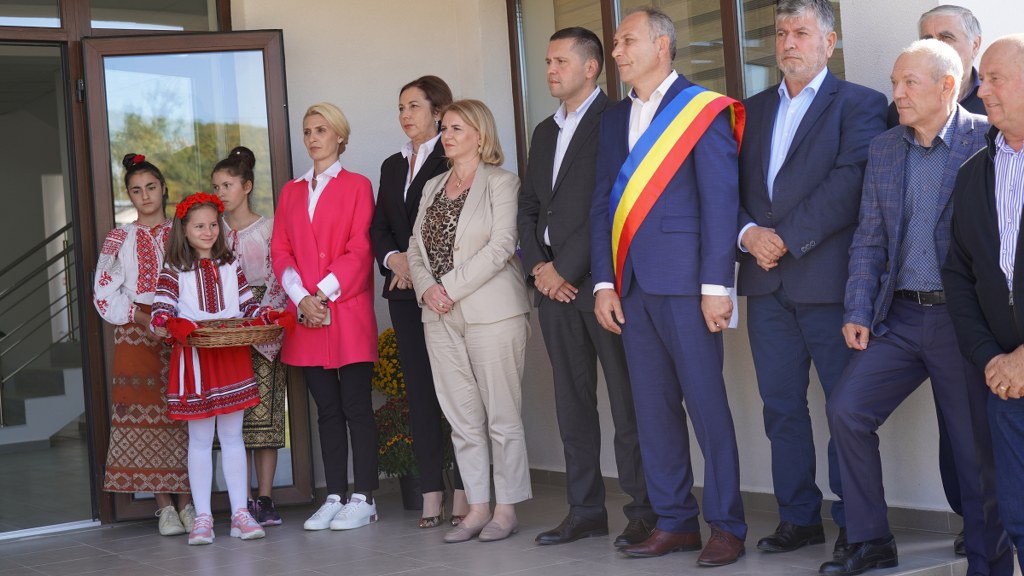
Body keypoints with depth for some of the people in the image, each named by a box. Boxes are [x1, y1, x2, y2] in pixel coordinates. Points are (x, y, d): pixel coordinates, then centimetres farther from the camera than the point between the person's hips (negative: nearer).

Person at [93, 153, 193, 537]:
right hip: (137, 335, 0)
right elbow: (104, 293, 5)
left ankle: (186, 501, 1)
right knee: (145, 415, -5)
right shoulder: (120, 239, 10)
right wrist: (140, 316, -8)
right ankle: (164, 506, 0)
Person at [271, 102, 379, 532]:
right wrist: (302, 298, -6)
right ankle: (334, 497, 12)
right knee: (327, 409, 8)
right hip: (306, 317, 5)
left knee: (356, 407, -3)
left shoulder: (356, 186, 2)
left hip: (348, 313, -4)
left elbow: (360, 251, -6)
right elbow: (280, 251, 9)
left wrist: (324, 294, -13)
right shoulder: (291, 191, 16)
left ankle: (363, 499, 2)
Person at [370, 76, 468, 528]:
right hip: (404, 291, 7)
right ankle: (431, 492, 9)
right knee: (419, 389, 6)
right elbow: (378, 227, 16)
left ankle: (464, 491, -1)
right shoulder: (392, 165, 19)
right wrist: (393, 258, -3)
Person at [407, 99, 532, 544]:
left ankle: (506, 509, 5)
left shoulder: (500, 183, -1)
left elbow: (501, 246, -12)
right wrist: (426, 288, -4)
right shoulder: (433, 187, 18)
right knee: (462, 417, 6)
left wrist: (451, 287, -15)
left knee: (501, 415, -2)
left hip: (491, 311, -6)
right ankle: (477, 507, 12)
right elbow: (416, 246, 15)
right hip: (441, 317, 6)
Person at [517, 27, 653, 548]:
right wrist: (539, 266, 2)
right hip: (555, 285, 7)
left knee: (627, 402, -3)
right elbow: (528, 207, 18)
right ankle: (585, 509, 15)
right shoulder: (544, 132, 20)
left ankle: (644, 510, 3)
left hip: (599, 282, -7)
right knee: (572, 402, 9)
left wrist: (565, 269, -12)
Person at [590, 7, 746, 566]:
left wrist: (715, 285, -14)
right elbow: (603, 205, 16)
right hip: (631, 284, 6)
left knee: (706, 403, -4)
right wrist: (604, 282, 7)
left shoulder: (703, 109, -2)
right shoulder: (614, 118, 17)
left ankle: (726, 525, 4)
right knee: (652, 407, 9)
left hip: (683, 280, -6)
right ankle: (674, 521, 18)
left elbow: (720, 200, -8)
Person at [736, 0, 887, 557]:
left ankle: (855, 523, 12)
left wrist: (787, 238, -15)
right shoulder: (753, 110, 17)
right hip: (766, 282, 5)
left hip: (829, 280, -5)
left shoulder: (860, 105, 0)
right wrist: (748, 234, -7)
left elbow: (849, 183, -12)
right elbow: (730, 185, 12)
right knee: (782, 407, 9)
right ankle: (798, 517, 19)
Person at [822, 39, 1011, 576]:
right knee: (846, 408, -7)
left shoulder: (988, 141, -6)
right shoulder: (883, 149, 10)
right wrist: (858, 312, 2)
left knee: (978, 450, 3)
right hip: (899, 317, 5)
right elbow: (869, 240, 11)